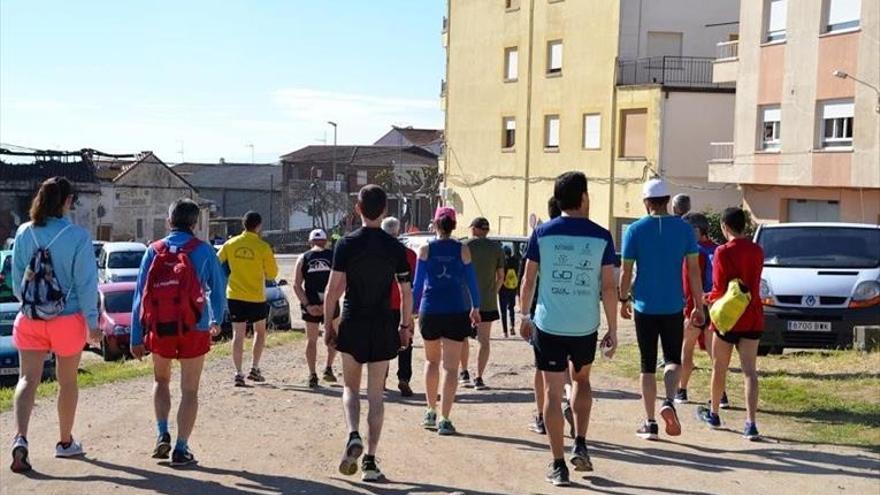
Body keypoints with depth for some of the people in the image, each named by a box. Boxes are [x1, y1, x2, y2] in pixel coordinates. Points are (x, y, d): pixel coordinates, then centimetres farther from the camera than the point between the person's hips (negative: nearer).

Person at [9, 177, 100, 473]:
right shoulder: (78, 237, -13)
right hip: (68, 319, -2)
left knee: (28, 380, 4)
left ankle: (20, 438, -17)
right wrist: (93, 321, -3)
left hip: (30, 318, 3)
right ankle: (65, 442, 27)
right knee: (67, 382, 13)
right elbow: (86, 282, -11)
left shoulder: (24, 233, -1)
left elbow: (16, 278, 6)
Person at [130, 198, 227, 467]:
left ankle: (163, 434, 11)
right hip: (194, 330, -2)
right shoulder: (203, 250, -6)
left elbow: (139, 296, -1)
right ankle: (181, 449, 7)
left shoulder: (153, 251, -1)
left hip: (159, 329, 2)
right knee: (189, 390, 7)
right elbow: (218, 288, 2)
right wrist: (216, 320, 20)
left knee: (160, 380, 24)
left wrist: (136, 337, 4)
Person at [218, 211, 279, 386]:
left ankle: (238, 374, 1)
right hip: (256, 297, -2)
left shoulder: (230, 244, -2)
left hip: (235, 295, 2)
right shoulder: (263, 247, -11)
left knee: (238, 334, 6)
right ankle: (254, 368, 12)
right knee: (260, 331, 18)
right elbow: (272, 274, -5)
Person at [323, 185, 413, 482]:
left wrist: (328, 323, 2)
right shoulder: (395, 247, -1)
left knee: (350, 387, 16)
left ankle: (353, 435, -10)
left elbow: (333, 288, -7)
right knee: (376, 394, 7)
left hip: (352, 325, -1)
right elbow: (406, 292, 1)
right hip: (383, 327, 1)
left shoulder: (347, 244, -5)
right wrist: (406, 326, 11)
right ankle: (370, 461, 6)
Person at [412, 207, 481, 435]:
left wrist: (412, 310, 13)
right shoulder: (462, 250, -1)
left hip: (430, 311, 1)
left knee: (432, 360, 20)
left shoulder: (425, 249, 0)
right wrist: (475, 308, 17)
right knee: (450, 367, 1)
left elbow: (418, 283, 2)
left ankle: (431, 412, 22)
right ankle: (444, 419, -3)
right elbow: (471, 281, 4)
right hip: (456, 312, -1)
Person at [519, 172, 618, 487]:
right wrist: (613, 330, 3)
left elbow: (528, 280, 3)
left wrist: (524, 315, 15)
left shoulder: (542, 233, -2)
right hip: (585, 327, 1)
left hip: (548, 324, -1)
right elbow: (609, 287, -3)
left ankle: (558, 466, 7)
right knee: (582, 380, 26)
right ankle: (580, 446, 18)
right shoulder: (601, 237, -3)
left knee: (553, 392, 5)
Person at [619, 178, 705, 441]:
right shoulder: (684, 228, -1)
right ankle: (669, 402, -11)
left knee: (648, 365, 8)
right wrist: (698, 306, 5)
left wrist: (624, 300, 12)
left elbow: (626, 271, -2)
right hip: (673, 307, 1)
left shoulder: (635, 230, -3)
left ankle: (650, 423, 9)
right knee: (673, 359, 15)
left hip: (645, 307, 0)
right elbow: (694, 270, -1)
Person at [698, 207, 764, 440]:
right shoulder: (757, 251, 3)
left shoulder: (723, 252, -13)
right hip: (752, 318, 4)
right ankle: (751, 423, -8)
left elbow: (720, 288, -12)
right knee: (749, 371, 1)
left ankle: (713, 413, 29)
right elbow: (752, 282, 13)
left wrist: (708, 299, 7)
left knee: (719, 368, 13)